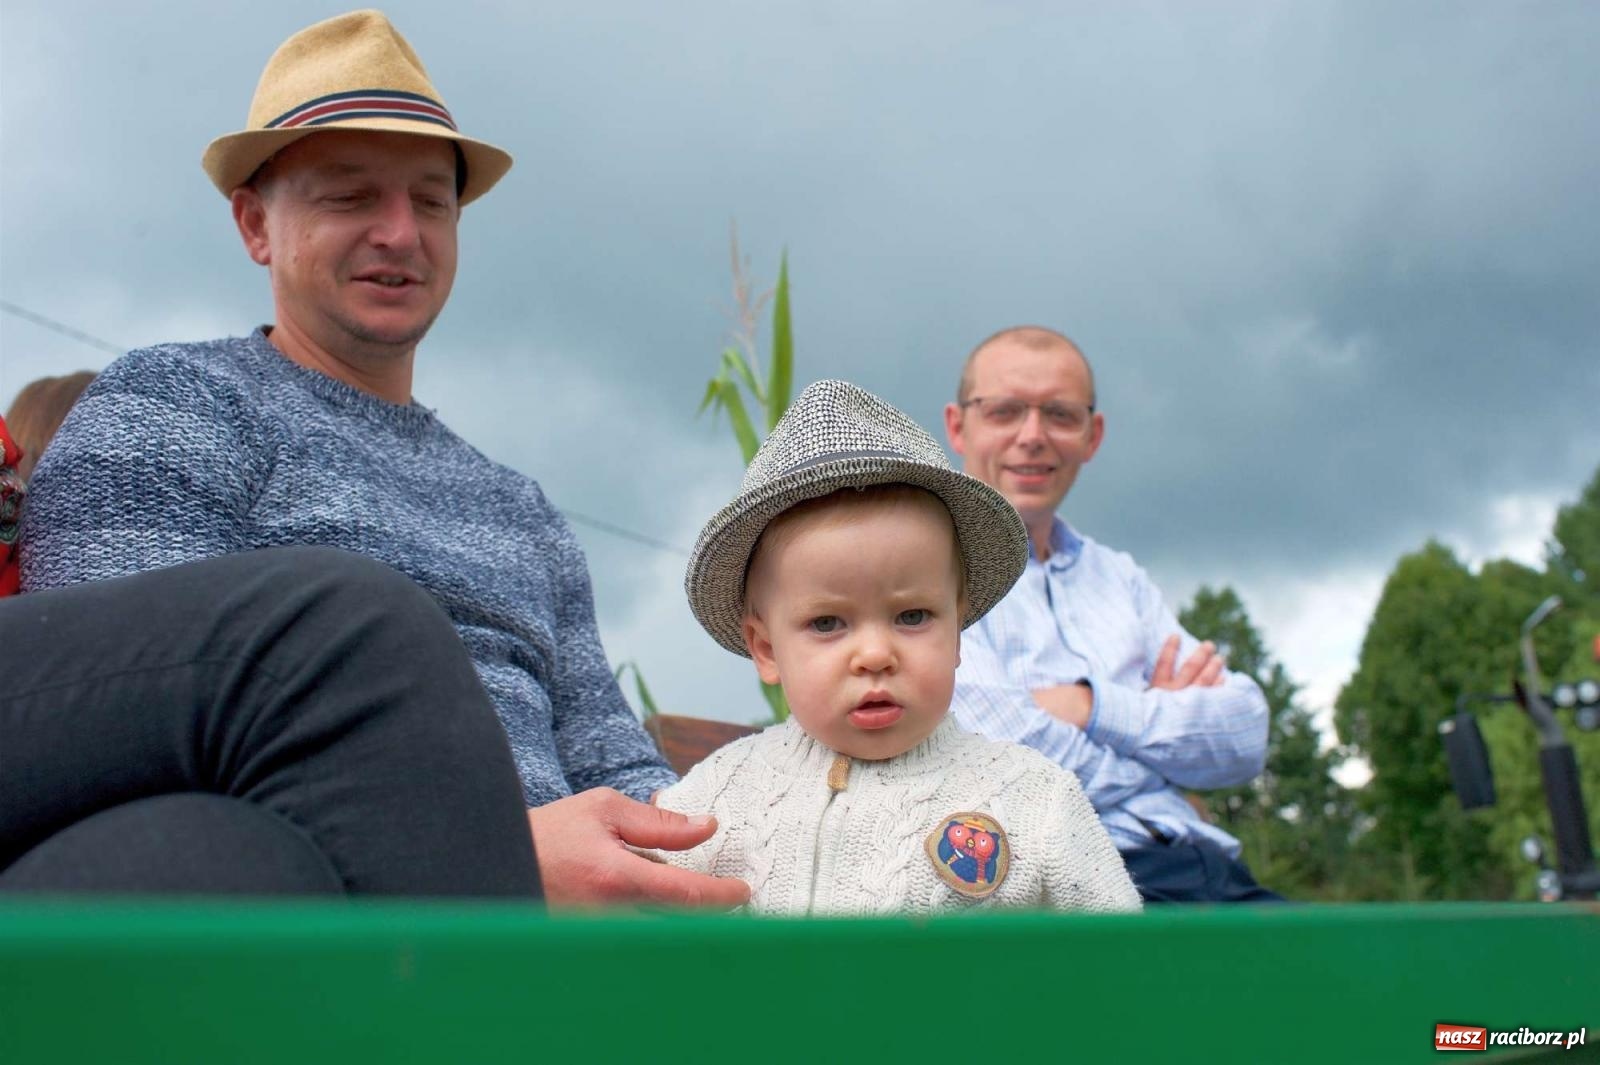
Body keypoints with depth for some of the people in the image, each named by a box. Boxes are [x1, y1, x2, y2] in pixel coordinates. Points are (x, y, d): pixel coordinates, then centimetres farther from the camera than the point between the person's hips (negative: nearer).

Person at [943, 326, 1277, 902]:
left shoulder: (1118, 577, 23)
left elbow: (1245, 735, 11)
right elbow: (1011, 762, -13)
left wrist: (1094, 707, -7)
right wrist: (1167, 719, 4)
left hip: (1210, 872, 7)